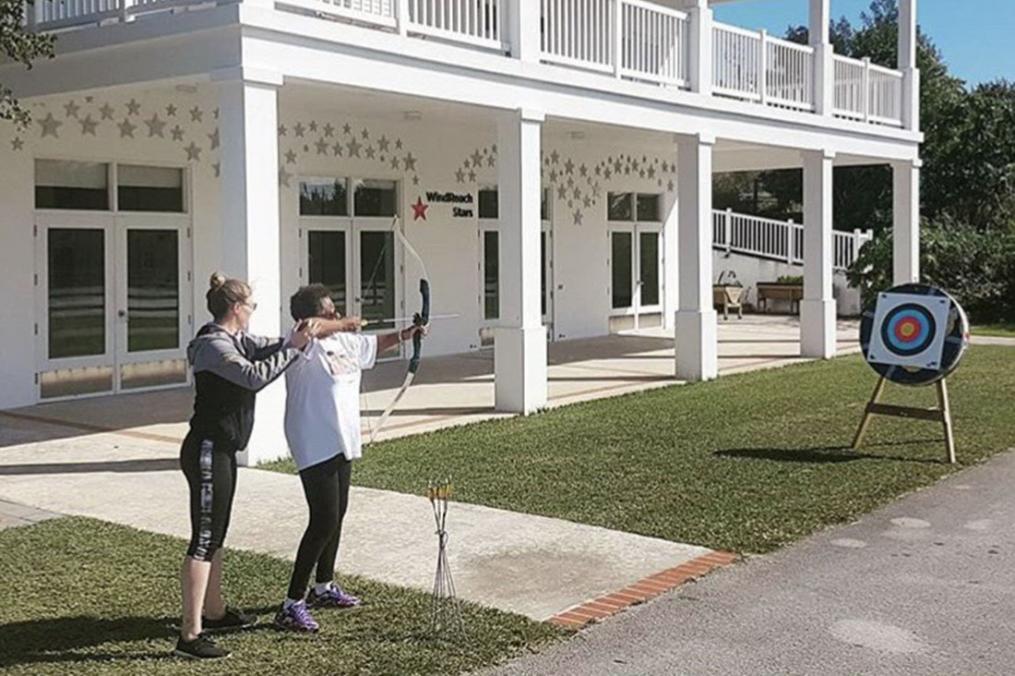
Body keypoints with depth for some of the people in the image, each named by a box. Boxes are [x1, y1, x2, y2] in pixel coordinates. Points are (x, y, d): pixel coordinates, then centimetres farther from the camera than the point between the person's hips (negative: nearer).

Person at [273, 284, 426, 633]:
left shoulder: (343, 341, 10)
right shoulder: (303, 345, -15)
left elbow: (375, 345, 25)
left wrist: (406, 334, 15)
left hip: (340, 443, 10)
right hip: (315, 446, -10)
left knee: (336, 515, 20)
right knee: (324, 521, -14)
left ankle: (323, 587, 38)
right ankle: (292, 605, -8)